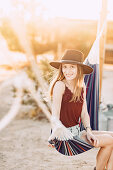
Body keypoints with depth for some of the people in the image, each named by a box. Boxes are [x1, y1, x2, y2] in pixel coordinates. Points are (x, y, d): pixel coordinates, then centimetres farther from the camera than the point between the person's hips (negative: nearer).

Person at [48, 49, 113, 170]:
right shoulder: (60, 85, -14)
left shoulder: (81, 86, 8)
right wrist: (59, 127, -40)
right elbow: (54, 116, -19)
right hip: (64, 137, -7)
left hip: (76, 132, 7)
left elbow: (84, 113, 7)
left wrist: (88, 131, -10)